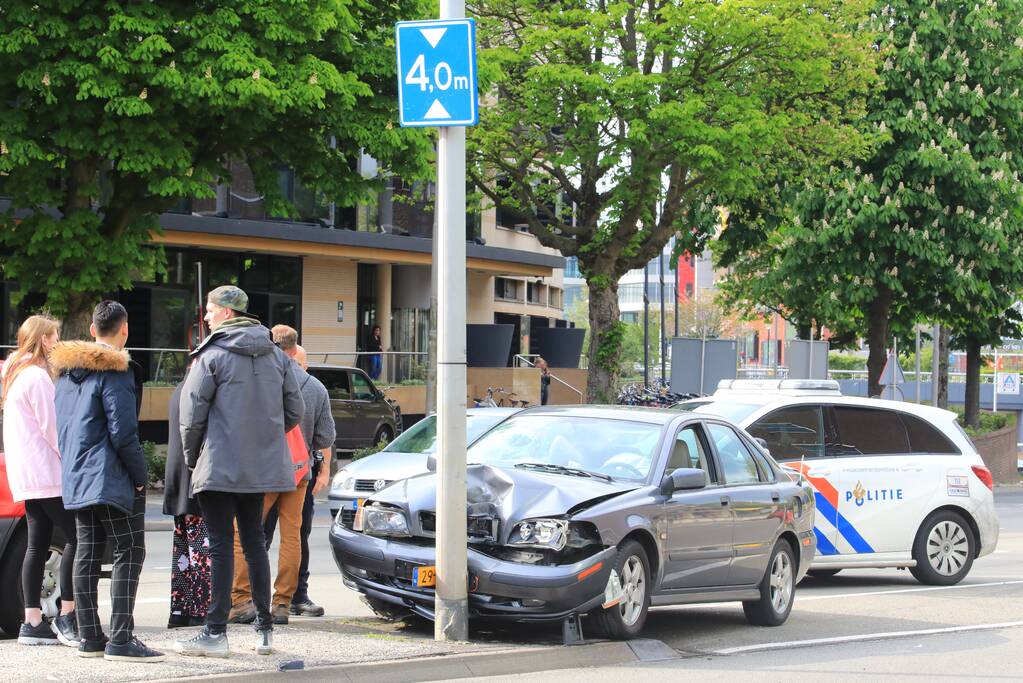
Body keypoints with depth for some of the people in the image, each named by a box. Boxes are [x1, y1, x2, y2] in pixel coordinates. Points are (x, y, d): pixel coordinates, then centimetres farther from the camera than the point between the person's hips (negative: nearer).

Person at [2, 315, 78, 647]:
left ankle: (32, 622, 5)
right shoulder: (37, 376, -12)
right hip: (46, 473, -10)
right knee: (76, 538, -9)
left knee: (38, 545, 7)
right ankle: (67, 616, -11)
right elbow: (51, 427, -14)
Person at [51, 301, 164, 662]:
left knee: (88, 553, 11)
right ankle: (120, 639, -13)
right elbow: (123, 432, -17)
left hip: (76, 479, 9)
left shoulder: (67, 371, 15)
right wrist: (140, 476, -9)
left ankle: (89, 636, 12)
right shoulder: (114, 372, -13)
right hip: (111, 479, -9)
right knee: (129, 552, -7)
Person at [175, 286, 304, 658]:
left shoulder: (211, 356, -9)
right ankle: (264, 629, 14)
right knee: (253, 541, 13)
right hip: (262, 465, 6)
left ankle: (216, 631, -5)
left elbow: (192, 413, -10)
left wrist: (192, 456, 5)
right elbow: (295, 410, 12)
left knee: (221, 544, -4)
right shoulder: (276, 355, 9)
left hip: (220, 465, -6)